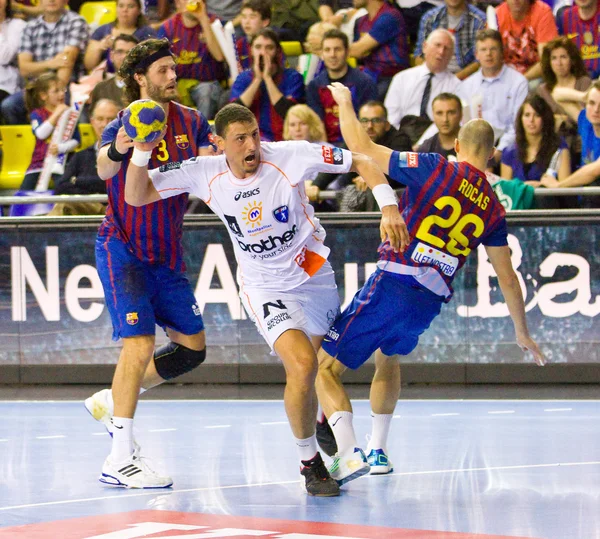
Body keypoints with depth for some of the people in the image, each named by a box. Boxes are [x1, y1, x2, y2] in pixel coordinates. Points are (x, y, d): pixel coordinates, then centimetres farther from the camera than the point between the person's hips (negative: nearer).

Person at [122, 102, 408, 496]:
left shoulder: (289, 156, -19)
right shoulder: (205, 174, -14)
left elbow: (361, 162, -12)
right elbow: (137, 197, -9)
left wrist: (389, 207, -24)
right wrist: (141, 152, -27)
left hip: (315, 275, 2)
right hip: (266, 289, -1)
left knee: (323, 369, 15)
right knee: (302, 366, -22)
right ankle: (310, 463, -4)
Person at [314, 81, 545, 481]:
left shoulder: (436, 169, -1)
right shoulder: (493, 209, 12)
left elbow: (362, 148, -3)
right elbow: (507, 278, 19)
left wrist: (344, 102, 14)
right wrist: (522, 332, 32)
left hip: (392, 287, -5)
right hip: (430, 305, 5)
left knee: (326, 368, 1)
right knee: (388, 358, 36)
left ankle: (348, 454, -18)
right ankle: (378, 451, 39)